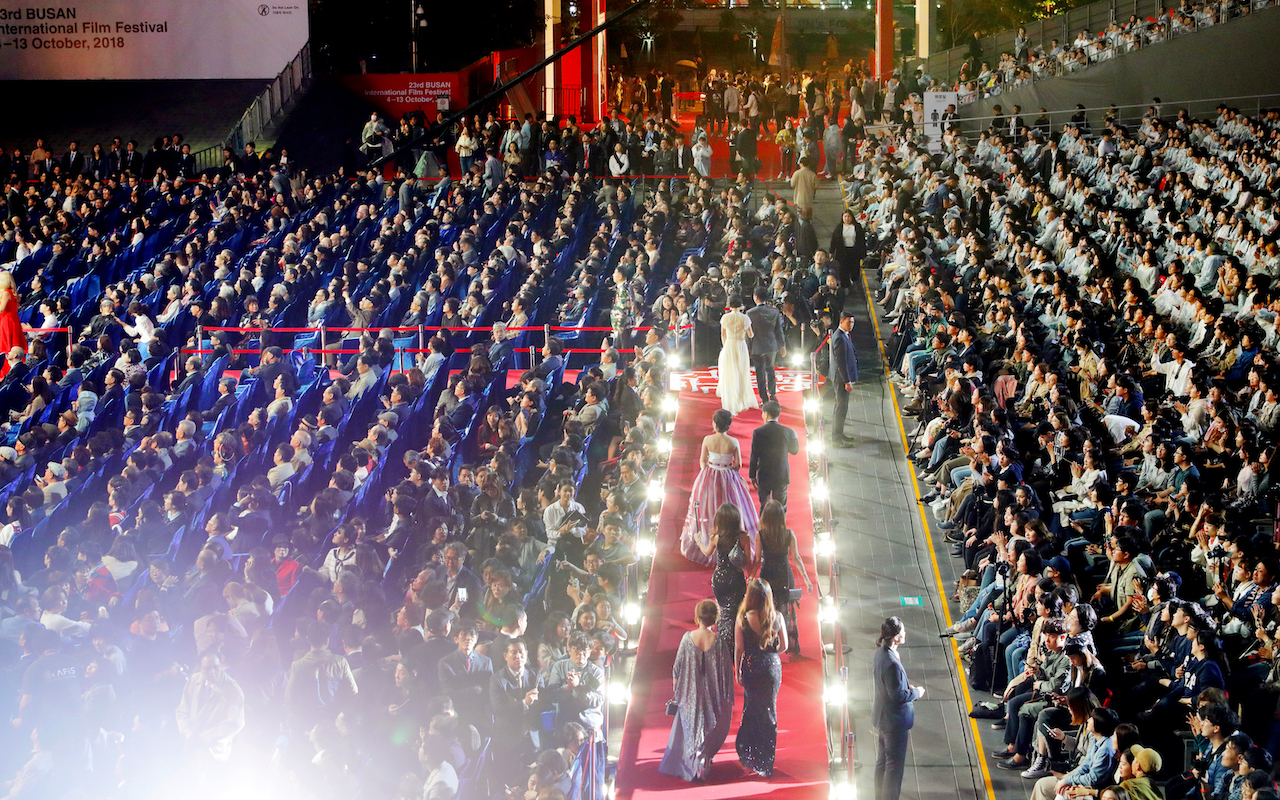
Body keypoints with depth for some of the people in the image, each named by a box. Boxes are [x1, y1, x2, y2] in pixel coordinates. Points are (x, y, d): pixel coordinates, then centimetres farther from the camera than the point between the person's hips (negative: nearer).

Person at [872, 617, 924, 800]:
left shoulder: (880, 653, 0)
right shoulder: (892, 663, -30)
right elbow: (898, 696, -25)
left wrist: (907, 688, 7)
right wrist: (916, 692, -9)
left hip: (881, 718, 10)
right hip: (894, 721, -10)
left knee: (882, 762, 21)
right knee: (895, 764, 4)